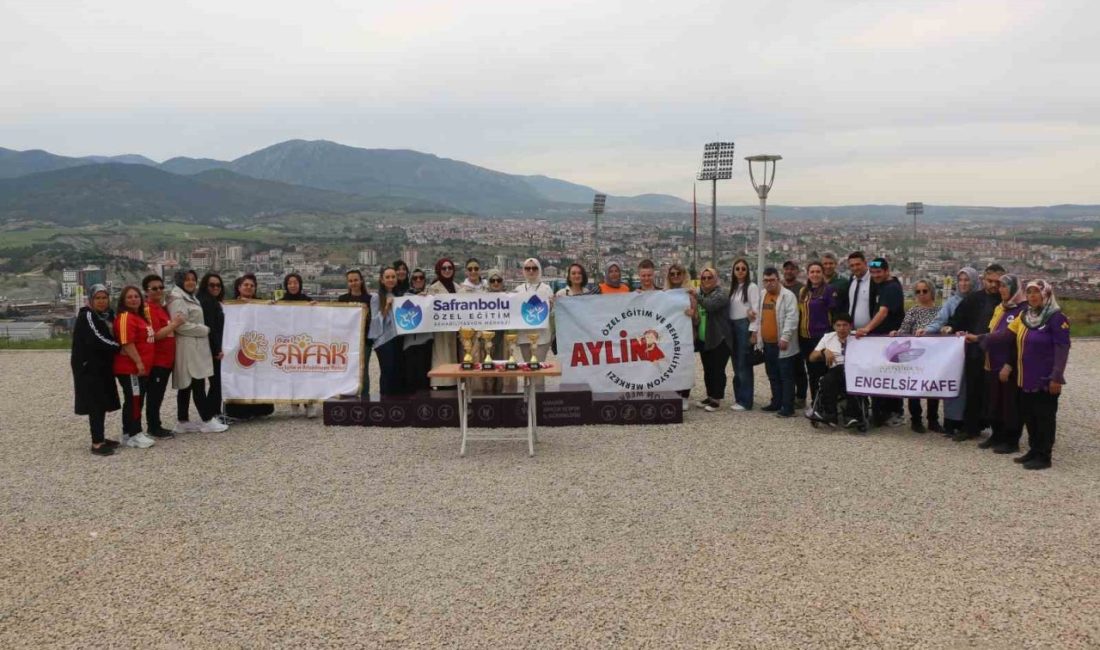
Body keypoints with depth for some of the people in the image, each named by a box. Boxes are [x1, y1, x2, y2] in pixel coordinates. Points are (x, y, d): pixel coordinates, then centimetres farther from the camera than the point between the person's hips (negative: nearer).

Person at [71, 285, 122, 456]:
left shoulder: (108, 315, 11)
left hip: (102, 365, 8)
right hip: (88, 366, -8)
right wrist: (119, 347, -15)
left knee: (103, 402, 11)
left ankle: (100, 437, 20)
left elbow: (112, 336, 17)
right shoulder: (86, 316, -13)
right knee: (95, 403, -8)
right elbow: (97, 340, -23)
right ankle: (96, 443, -7)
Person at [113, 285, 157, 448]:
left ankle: (129, 434, 21)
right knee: (133, 400, -5)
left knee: (137, 400, 13)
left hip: (142, 367, 10)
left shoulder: (140, 316, 17)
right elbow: (127, 343, -22)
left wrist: (144, 363, 23)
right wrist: (138, 362, -24)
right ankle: (134, 435, 1)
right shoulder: (125, 317, -13)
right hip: (130, 367, -10)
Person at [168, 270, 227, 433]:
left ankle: (183, 422, 16)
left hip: (195, 347, 10)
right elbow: (180, 325, -20)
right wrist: (204, 330, -12)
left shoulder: (191, 298, 20)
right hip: (187, 348, -10)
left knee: (186, 385, 12)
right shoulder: (177, 299, -12)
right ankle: (207, 421, -5)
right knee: (198, 384, -8)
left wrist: (203, 330, 11)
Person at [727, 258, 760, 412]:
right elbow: (730, 309, 12)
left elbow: (755, 310, -11)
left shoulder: (752, 287, -6)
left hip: (745, 326, -7)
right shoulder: (733, 287, 15)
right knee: (736, 364, 11)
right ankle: (738, 398, 19)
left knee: (744, 364, -6)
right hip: (733, 326, 7)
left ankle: (745, 401, -1)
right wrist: (729, 328, 2)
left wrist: (753, 331, -16)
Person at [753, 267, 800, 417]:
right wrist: (756, 333, 16)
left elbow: (791, 318, -17)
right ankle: (776, 403, 25)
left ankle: (788, 407, -1)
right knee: (773, 375, 15)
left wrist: (785, 337, -22)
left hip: (782, 344, -7)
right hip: (767, 343, 7)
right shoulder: (762, 295, 13)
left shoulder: (788, 296, -10)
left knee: (786, 376, -3)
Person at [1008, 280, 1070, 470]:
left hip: (1045, 379, -7)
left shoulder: (1056, 317, -13)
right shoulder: (1025, 316, 10)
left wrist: (1056, 377, -20)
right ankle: (1034, 450, 25)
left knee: (1045, 417, 0)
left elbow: (1062, 348, -16)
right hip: (1026, 378, 7)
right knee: (1028, 416, 13)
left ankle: (1044, 456, 8)